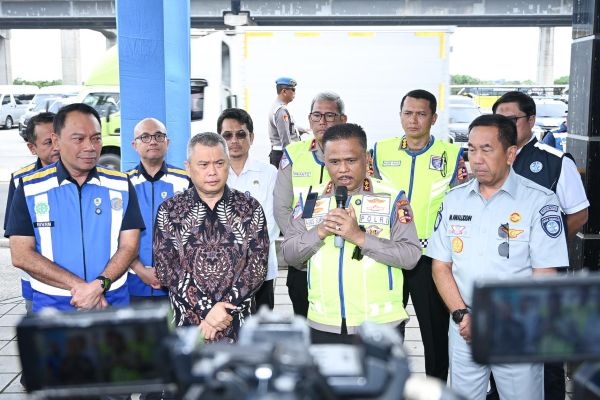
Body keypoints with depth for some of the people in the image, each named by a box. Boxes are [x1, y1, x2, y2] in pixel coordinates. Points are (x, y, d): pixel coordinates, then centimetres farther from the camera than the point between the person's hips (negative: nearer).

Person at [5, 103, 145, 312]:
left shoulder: (121, 185, 1)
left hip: (112, 303, 1)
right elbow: (21, 254, -7)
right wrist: (79, 285, -16)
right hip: (53, 306, 0)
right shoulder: (30, 188, -2)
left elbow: (129, 245, -2)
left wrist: (99, 285, -19)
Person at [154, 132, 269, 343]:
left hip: (238, 325, 0)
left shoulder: (251, 209, 1)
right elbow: (166, 268, -7)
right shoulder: (169, 211, 0)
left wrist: (225, 310, -15)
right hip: (187, 324, 0)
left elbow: (257, 267, -5)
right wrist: (206, 310, -16)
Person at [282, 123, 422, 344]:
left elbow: (411, 255, -13)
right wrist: (320, 232, -16)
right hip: (324, 325, 3)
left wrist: (360, 236, -23)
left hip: (380, 323, -3)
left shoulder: (392, 199, -5)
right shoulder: (310, 201, 5)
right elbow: (289, 254, 2)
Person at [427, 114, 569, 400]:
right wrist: (462, 315, -9)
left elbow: (544, 278, -11)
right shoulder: (454, 199, 4)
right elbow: (441, 266, 5)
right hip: (464, 330, 3)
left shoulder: (540, 201, -9)